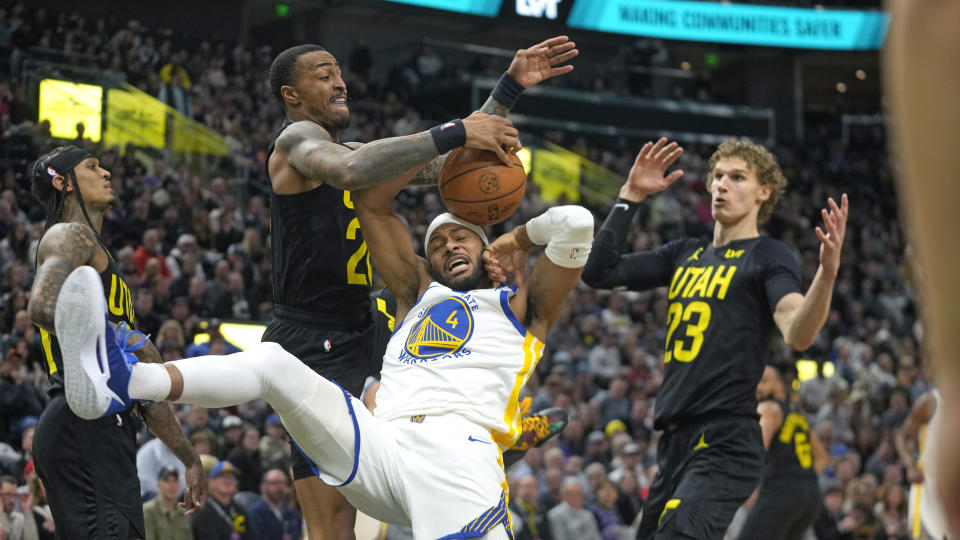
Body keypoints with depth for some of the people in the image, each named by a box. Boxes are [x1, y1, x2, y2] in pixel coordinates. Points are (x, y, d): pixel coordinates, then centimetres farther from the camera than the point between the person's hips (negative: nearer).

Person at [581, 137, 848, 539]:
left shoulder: (769, 257, -3)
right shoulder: (684, 254, 17)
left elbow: (798, 335, -19)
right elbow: (599, 272, 16)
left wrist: (827, 272, -37)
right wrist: (631, 196, 12)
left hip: (725, 445, -8)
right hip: (675, 442, 8)